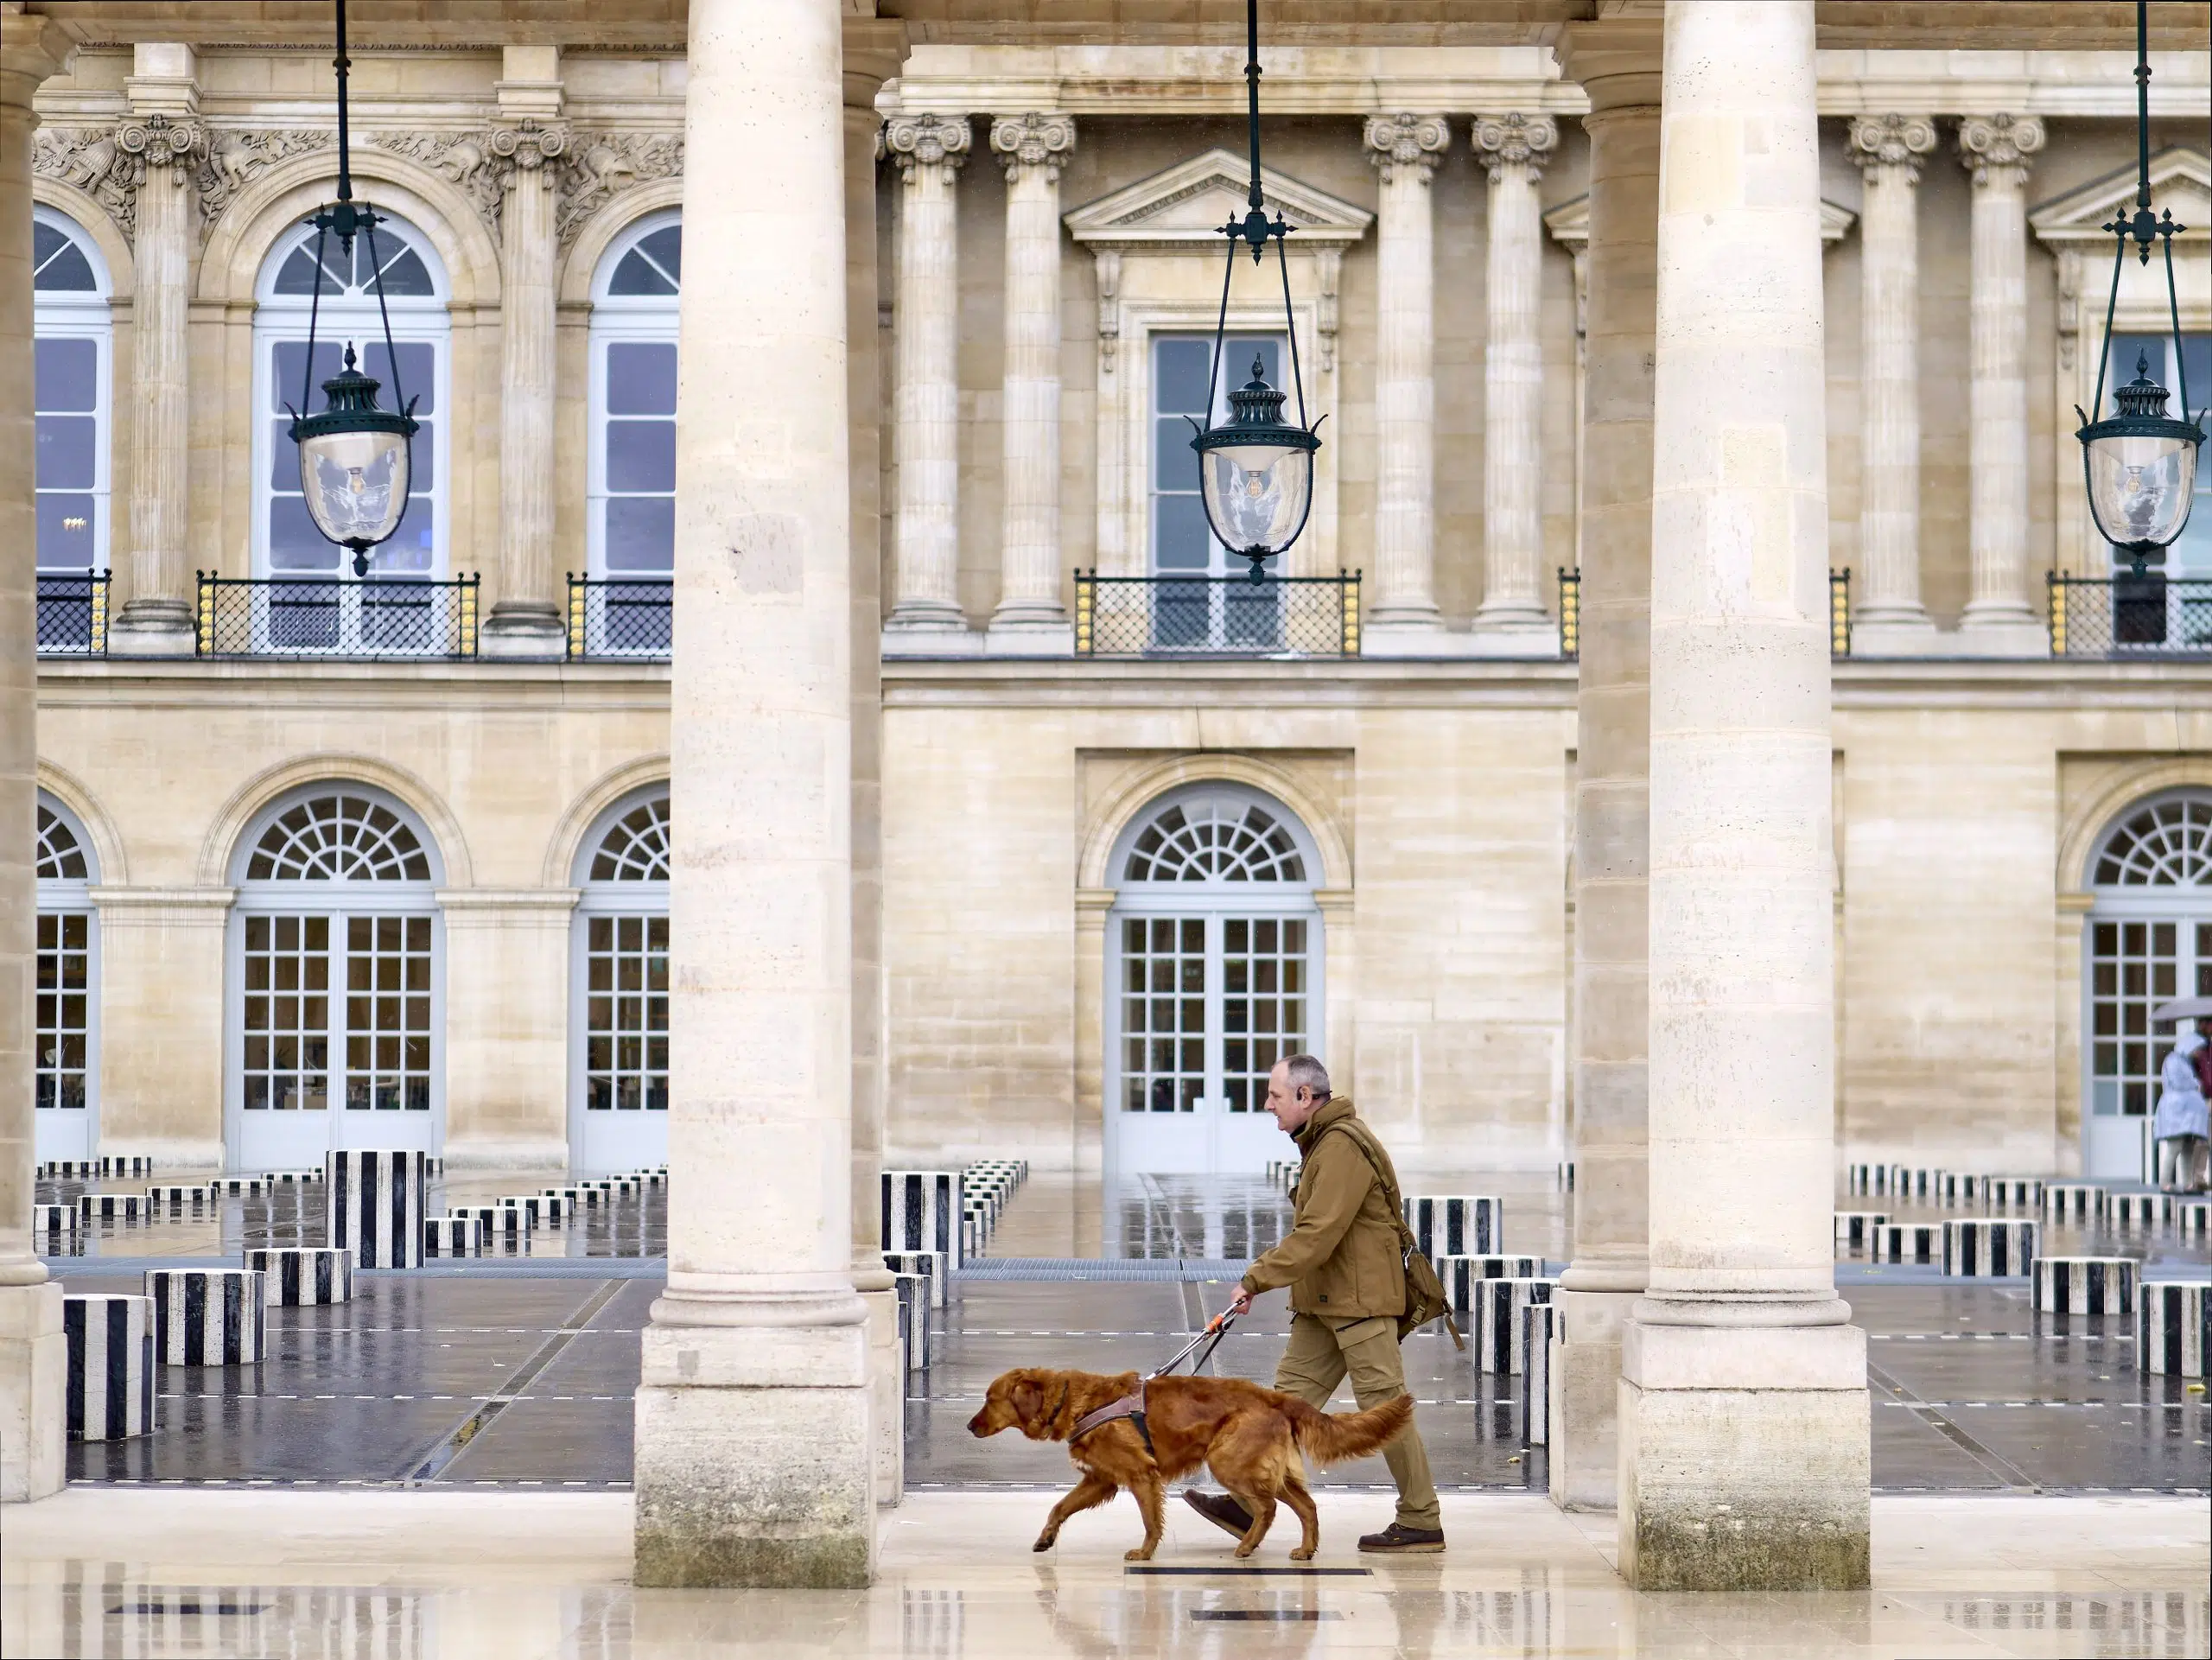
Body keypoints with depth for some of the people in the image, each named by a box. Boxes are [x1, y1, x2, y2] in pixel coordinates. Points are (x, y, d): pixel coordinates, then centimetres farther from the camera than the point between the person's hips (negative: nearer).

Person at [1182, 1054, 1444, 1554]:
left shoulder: (1344, 1147, -19)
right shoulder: (1320, 1141, 15)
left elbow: (1316, 1237, -24)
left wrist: (1256, 1279, -19)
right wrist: (1262, 1278, 15)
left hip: (1361, 1300, -10)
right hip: (1324, 1303, 10)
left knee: (1384, 1407, -5)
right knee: (1291, 1394, 7)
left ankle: (1422, 1522, 1)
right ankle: (1249, 1504, 7)